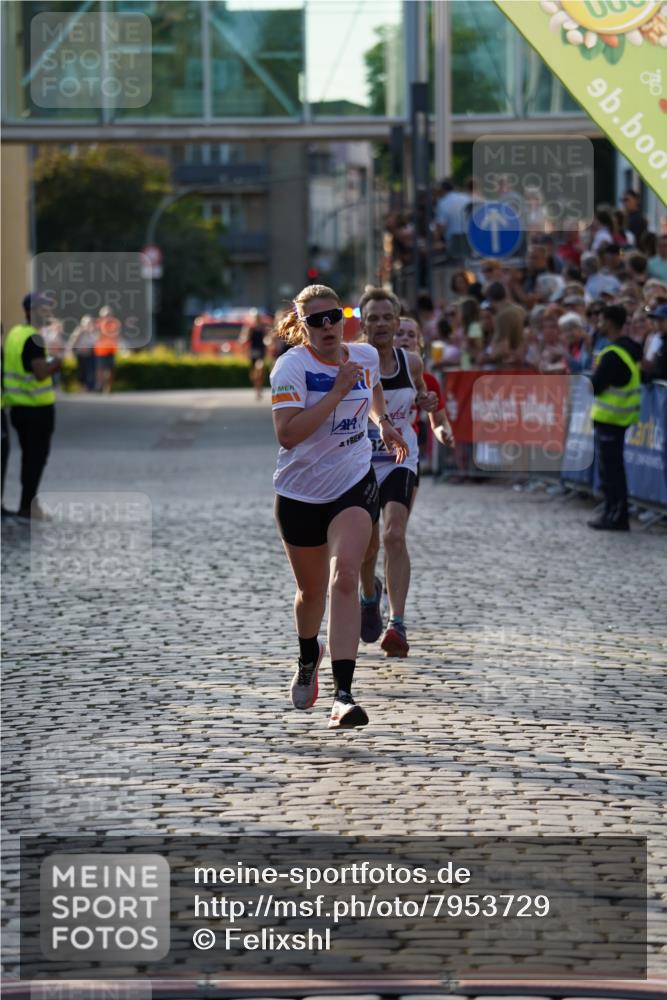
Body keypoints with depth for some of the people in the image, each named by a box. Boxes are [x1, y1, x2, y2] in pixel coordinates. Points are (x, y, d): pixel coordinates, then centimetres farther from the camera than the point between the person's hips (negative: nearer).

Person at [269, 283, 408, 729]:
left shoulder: (366, 356, 0)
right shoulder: (292, 366, -15)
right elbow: (287, 434, -28)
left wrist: (383, 421, 9)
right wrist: (338, 391, -27)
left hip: (354, 484, 1)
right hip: (301, 491, -1)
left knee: (344, 578, -21)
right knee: (312, 590, 15)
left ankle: (343, 696, -26)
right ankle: (309, 656, 51)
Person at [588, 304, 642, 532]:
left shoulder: (612, 355, -22)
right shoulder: (631, 348, 7)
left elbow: (594, 387, -20)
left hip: (609, 417, -9)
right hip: (623, 416, 9)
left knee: (609, 469, -3)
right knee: (616, 468, 16)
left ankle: (614, 516, -1)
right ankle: (618, 515, 20)